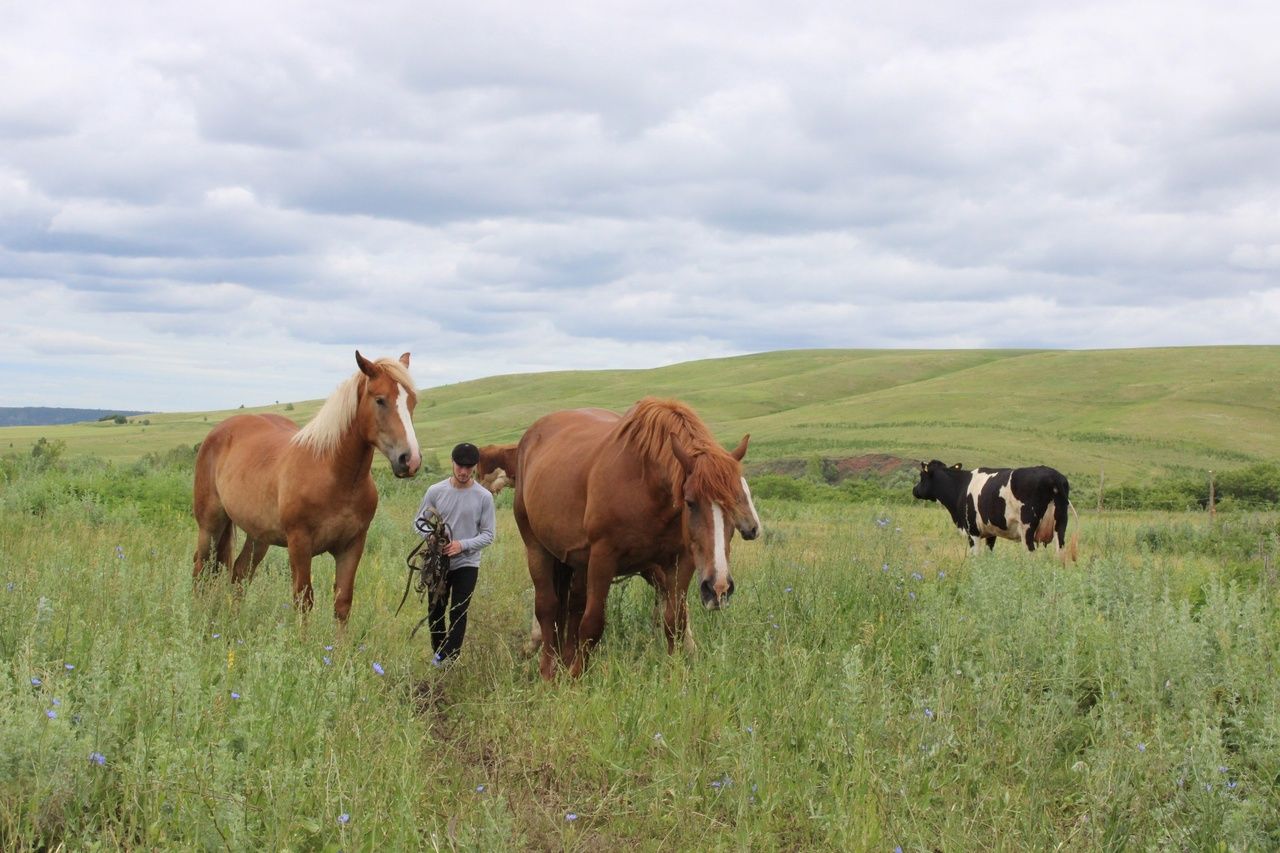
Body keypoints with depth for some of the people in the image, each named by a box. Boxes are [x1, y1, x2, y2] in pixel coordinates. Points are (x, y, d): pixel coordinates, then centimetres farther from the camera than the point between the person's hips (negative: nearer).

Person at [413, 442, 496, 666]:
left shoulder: (484, 497, -8)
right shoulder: (436, 491, -4)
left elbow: (488, 535, -5)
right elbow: (418, 521, 4)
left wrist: (463, 545, -21)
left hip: (467, 564, -2)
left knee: (458, 614, -5)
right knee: (435, 611, 13)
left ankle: (448, 660, -4)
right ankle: (439, 653, 32)